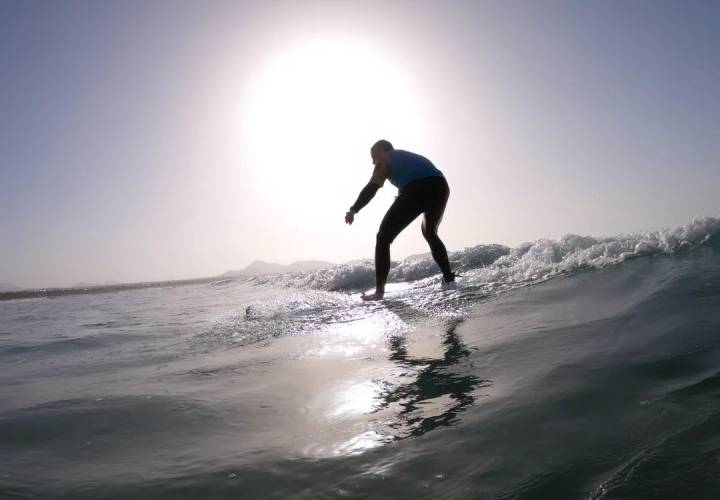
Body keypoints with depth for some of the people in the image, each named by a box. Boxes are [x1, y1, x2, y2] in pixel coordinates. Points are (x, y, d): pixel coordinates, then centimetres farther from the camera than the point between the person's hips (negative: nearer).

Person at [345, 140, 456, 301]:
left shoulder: (385, 160, 21)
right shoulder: (411, 156, 40)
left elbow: (371, 188, 5)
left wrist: (353, 209, 0)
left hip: (415, 190, -6)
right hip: (441, 187, 7)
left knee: (383, 238, 6)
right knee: (430, 233, 32)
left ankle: (379, 292, -1)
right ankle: (449, 280, 21)